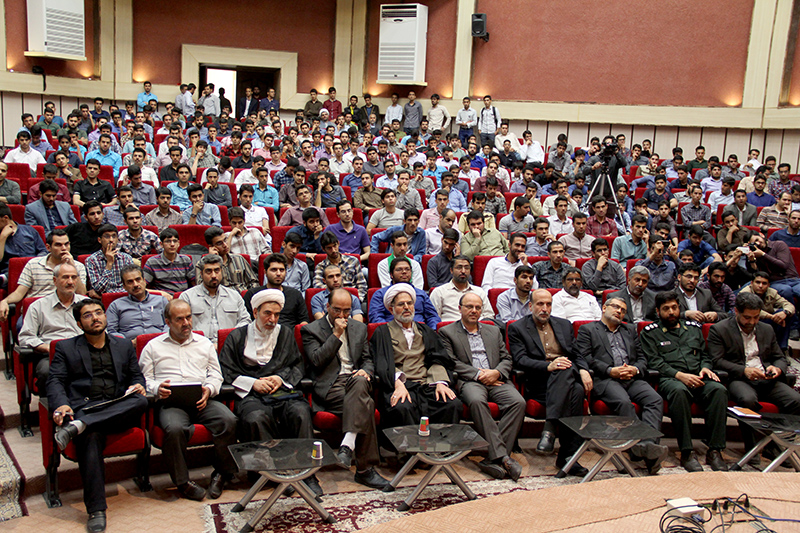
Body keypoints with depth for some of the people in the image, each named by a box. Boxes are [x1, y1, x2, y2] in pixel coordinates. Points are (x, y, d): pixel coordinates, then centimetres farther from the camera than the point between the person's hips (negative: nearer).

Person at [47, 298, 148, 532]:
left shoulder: (124, 346, 26)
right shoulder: (65, 348, 19)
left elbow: (137, 375, 24)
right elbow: (55, 382, 7)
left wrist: (138, 386, -3)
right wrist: (61, 405, -15)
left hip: (119, 410, 2)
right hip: (83, 408, -2)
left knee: (140, 401, -33)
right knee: (91, 437, -36)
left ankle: (76, 427, -41)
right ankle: (96, 510, -33)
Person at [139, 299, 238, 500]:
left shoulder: (204, 344, 25)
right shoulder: (153, 347, 19)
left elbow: (216, 375, 18)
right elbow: (144, 379, 10)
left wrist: (209, 389, -4)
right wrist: (157, 389, -12)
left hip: (202, 400, 2)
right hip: (170, 401, -2)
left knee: (229, 420, -27)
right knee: (174, 428, -36)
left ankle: (222, 473, -8)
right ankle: (182, 481, -16)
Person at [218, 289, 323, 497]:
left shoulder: (286, 334, 21)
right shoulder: (237, 337, 14)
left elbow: (297, 366, 17)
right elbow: (226, 372, 7)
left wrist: (281, 378, -3)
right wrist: (253, 383, -7)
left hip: (283, 391, 1)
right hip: (251, 394, -1)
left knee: (301, 413, -32)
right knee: (256, 418, -36)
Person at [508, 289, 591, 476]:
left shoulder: (564, 325, 23)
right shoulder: (517, 328, 9)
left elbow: (577, 355, 17)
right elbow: (520, 360, -5)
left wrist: (583, 370, -6)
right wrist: (548, 366, -21)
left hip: (569, 377, 4)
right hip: (539, 382, -4)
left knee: (577, 390, -34)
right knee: (575, 391, -34)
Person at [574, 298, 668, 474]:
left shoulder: (630, 330, 31)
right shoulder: (587, 330, 15)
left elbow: (642, 358, 23)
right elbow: (585, 358, 0)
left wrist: (635, 369, -1)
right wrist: (610, 371, -11)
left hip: (632, 379, 5)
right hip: (604, 380, -4)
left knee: (656, 400, -25)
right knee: (623, 402, -35)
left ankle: (648, 443, -39)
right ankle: (639, 444, -38)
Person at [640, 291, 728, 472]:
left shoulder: (693, 328, 27)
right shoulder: (650, 333, 12)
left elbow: (705, 355, 25)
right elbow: (654, 363, 0)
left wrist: (705, 368, 1)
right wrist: (680, 375, -15)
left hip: (698, 377, 4)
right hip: (669, 379, -4)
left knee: (719, 389, -30)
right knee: (679, 391, -39)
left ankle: (714, 451, -27)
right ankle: (687, 452, -32)